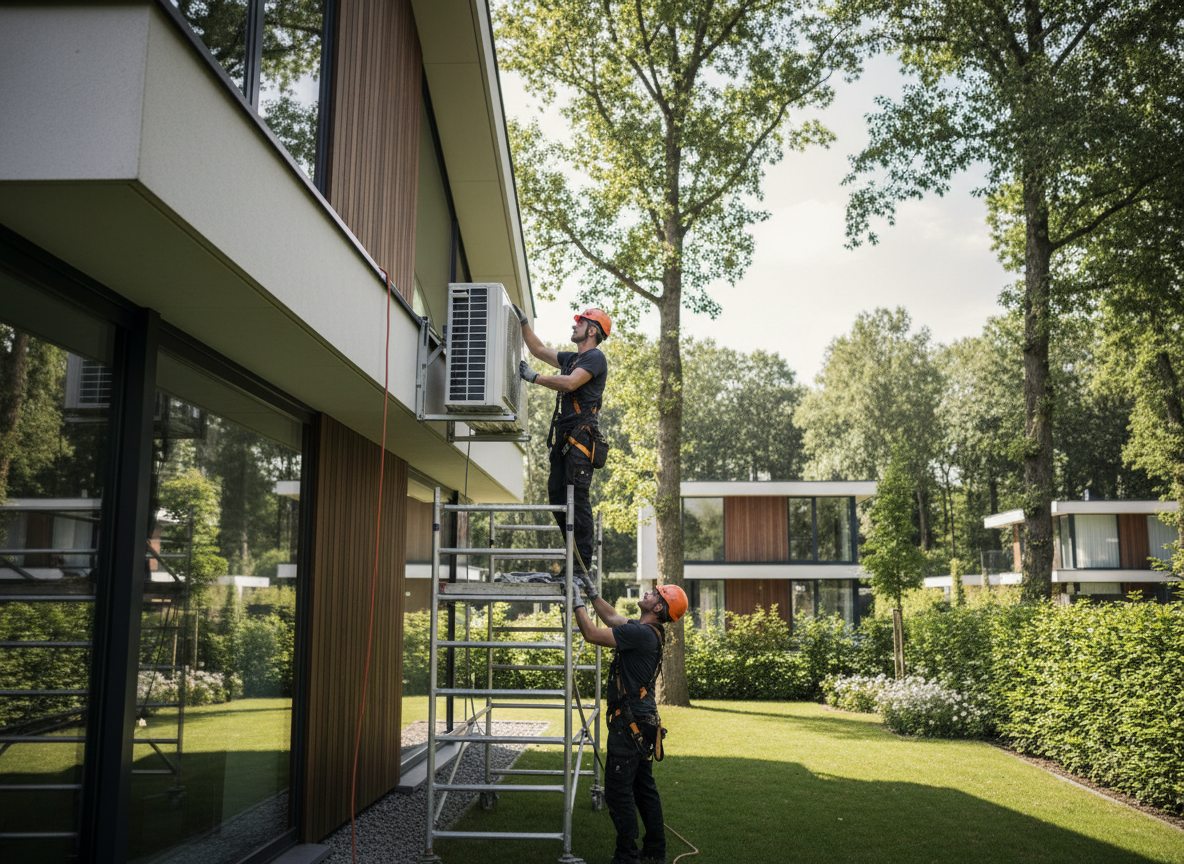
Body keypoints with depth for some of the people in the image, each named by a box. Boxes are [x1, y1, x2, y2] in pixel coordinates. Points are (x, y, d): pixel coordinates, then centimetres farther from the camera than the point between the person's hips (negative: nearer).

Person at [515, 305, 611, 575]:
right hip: (563, 437, 10)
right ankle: (575, 555, 10)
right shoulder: (572, 358, 25)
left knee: (577, 498, -14)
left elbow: (570, 383, -18)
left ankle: (584, 565, -14)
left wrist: (534, 377, -10)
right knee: (556, 493, 6)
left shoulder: (595, 357, -4)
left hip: (580, 436, -10)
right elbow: (538, 349, 35)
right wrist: (523, 322, 30)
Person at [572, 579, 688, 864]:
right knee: (644, 788, 16)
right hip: (642, 721, 10)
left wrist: (578, 602, -9)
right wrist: (592, 593, 23)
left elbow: (592, 634, -21)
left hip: (629, 723, -10)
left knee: (618, 792, -4)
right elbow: (612, 618, 27)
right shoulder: (646, 631, 10)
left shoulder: (641, 633, -20)